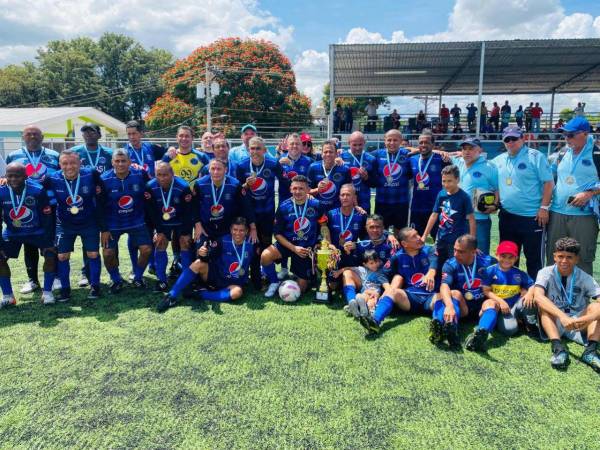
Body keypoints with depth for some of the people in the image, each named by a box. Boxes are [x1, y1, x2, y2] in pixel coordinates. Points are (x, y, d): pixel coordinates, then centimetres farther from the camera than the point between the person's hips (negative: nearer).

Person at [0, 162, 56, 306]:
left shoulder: (38, 191, -23)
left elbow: (47, 218, -16)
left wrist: (49, 240, -18)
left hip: (37, 232, -2)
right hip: (12, 233, 3)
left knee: (51, 255, -20)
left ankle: (47, 292, -5)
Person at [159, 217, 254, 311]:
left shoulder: (250, 245, -9)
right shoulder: (223, 240, -11)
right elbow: (209, 256, -20)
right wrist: (203, 254, -43)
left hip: (234, 284, 0)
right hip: (215, 276, 1)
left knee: (237, 292, -35)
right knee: (198, 263, -26)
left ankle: (198, 294, -25)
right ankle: (171, 297, -25)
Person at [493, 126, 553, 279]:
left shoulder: (535, 157, -6)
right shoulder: (498, 160, 9)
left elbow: (549, 182, -9)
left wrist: (544, 207, -13)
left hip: (532, 217, -5)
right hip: (507, 216, 6)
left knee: (534, 257, 2)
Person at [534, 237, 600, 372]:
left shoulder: (584, 278, -7)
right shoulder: (546, 273, -10)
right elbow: (538, 296, -30)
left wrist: (588, 318, -41)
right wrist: (562, 316, -44)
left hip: (578, 324, 1)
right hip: (554, 322, -1)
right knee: (543, 305, -29)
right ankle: (558, 347, -40)